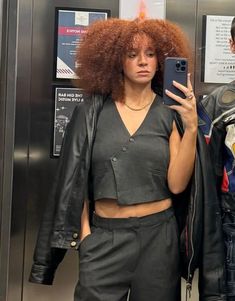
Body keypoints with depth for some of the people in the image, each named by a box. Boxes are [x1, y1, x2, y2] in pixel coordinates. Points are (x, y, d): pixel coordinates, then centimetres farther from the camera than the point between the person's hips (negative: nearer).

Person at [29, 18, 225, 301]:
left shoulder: (171, 112, 0)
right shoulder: (93, 110, -1)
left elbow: (177, 184, -8)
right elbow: (77, 175, 5)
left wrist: (191, 128, -17)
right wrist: (83, 229, 1)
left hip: (158, 235, 1)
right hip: (104, 236, 0)